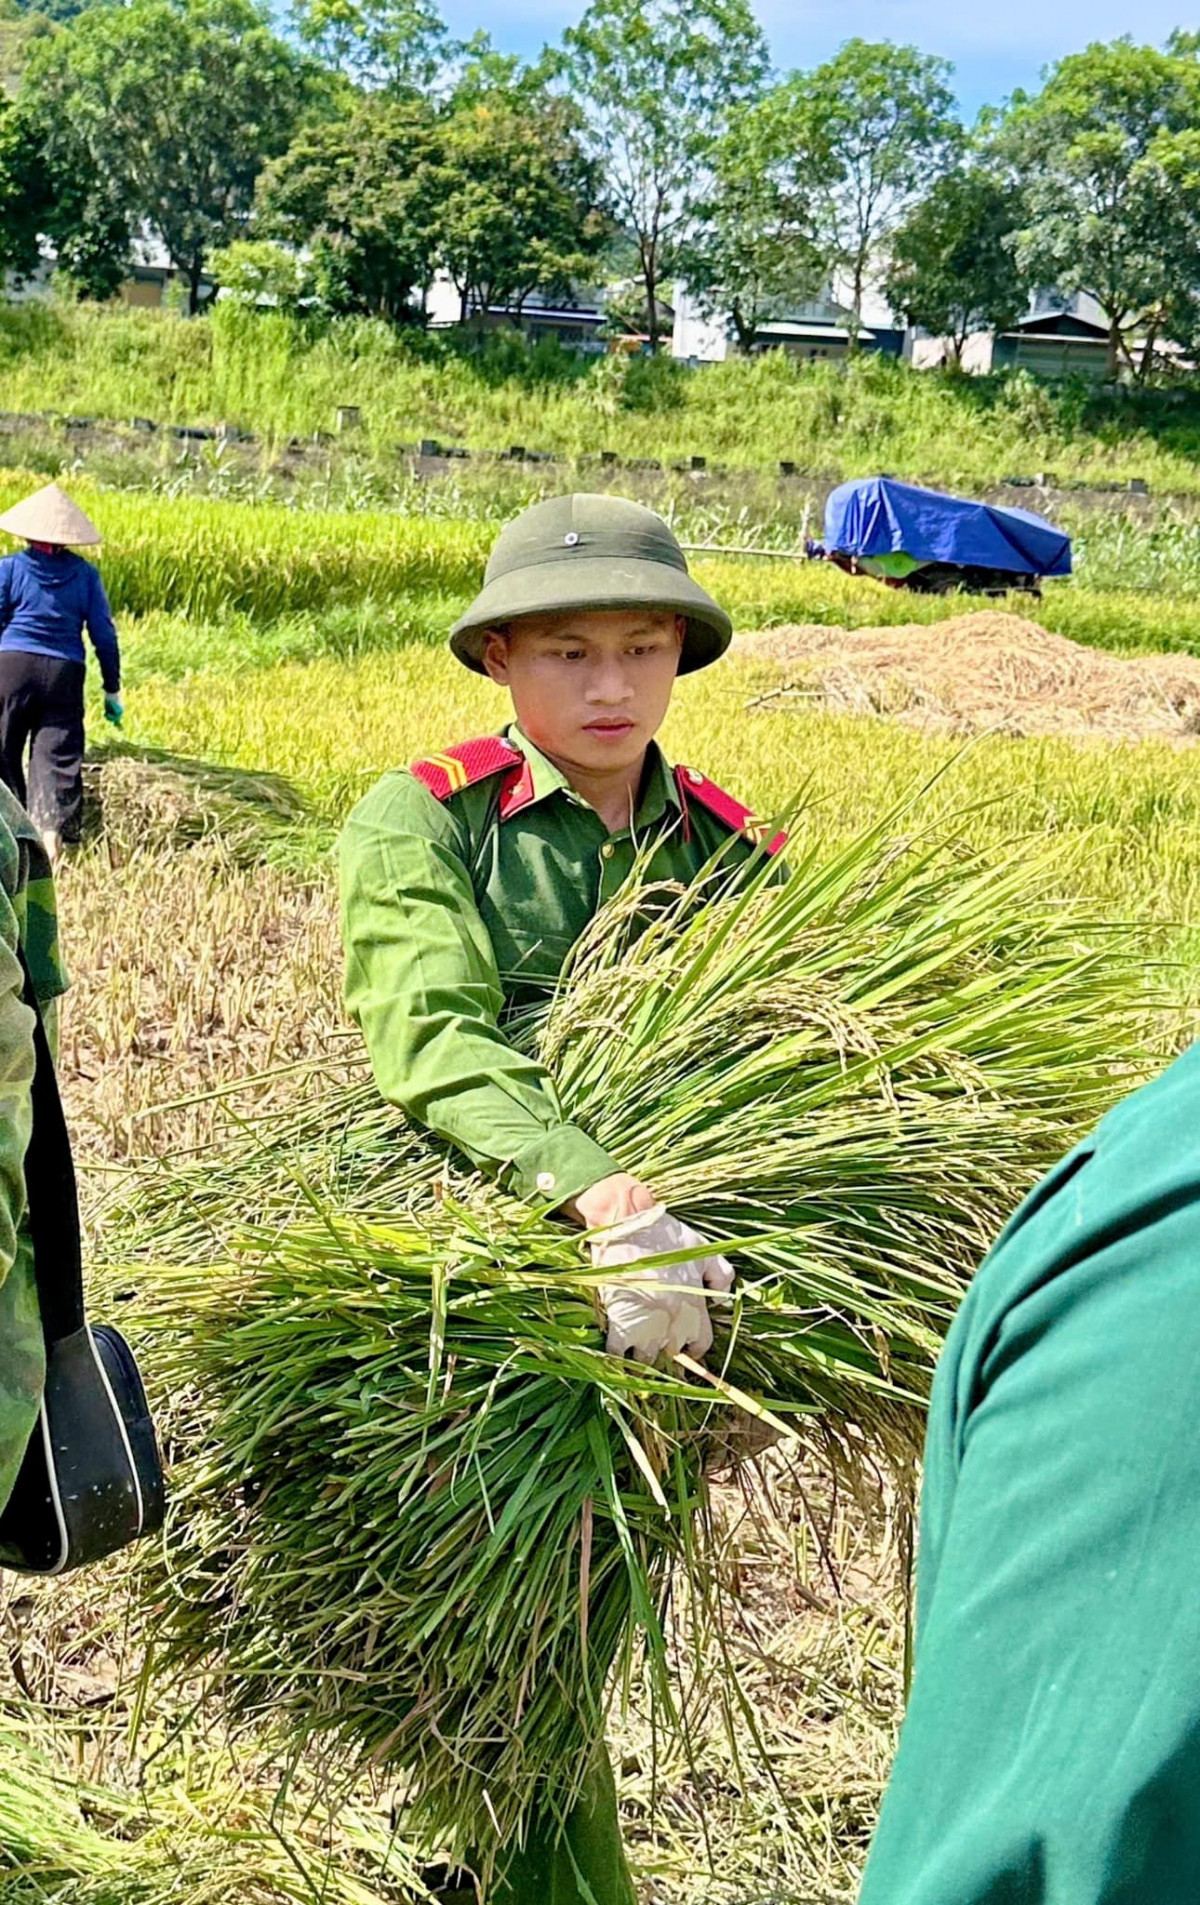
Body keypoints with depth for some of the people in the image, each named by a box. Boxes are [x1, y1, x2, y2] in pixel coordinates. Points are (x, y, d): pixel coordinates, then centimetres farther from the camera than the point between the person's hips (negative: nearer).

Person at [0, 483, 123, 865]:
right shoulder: (85, 574, 6)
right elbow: (104, 635, 7)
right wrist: (112, 691, 13)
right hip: (65, 674, 1)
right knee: (57, 755, 0)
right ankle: (52, 829, -16)